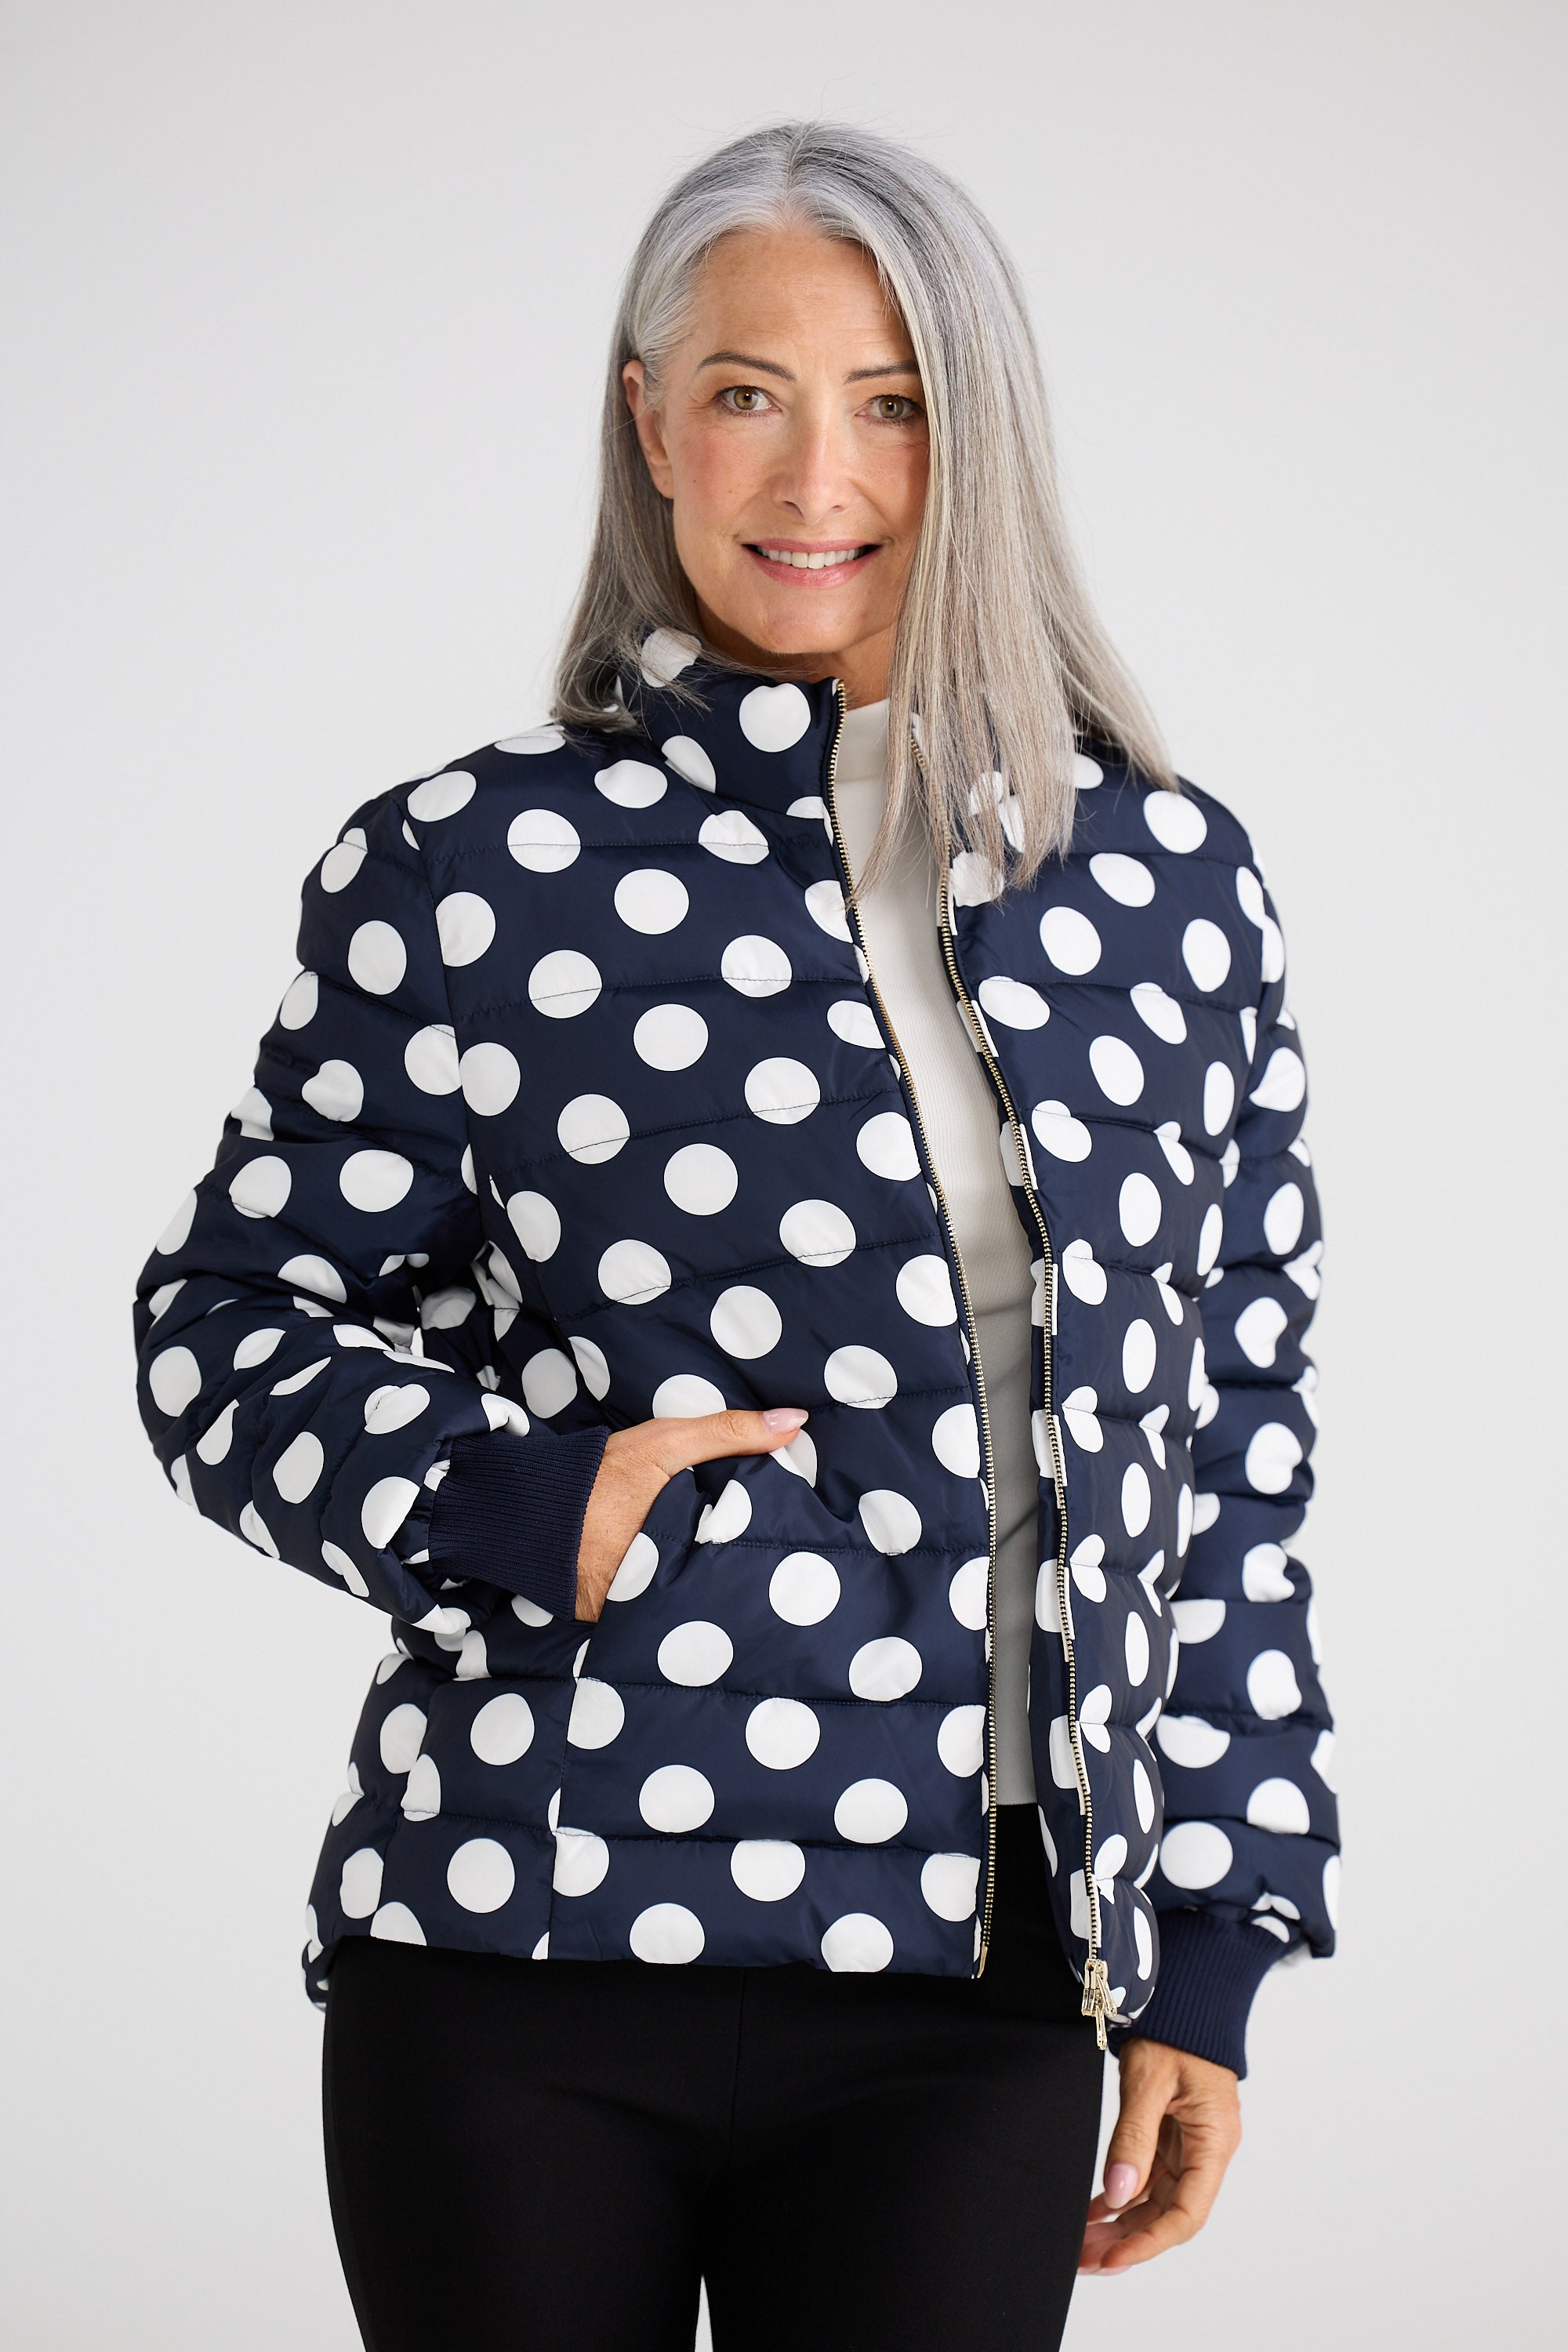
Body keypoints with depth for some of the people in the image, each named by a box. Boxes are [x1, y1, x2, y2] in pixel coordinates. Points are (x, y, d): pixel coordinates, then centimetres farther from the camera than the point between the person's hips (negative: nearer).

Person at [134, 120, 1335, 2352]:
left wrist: (1206, 1955, 10)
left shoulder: (1164, 887, 8)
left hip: (971, 2000, 2)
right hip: (524, 1947, -2)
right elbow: (228, 1322, 6)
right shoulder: (471, 871, 0)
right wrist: (498, 1501, -14)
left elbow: (1235, 1440, 12)